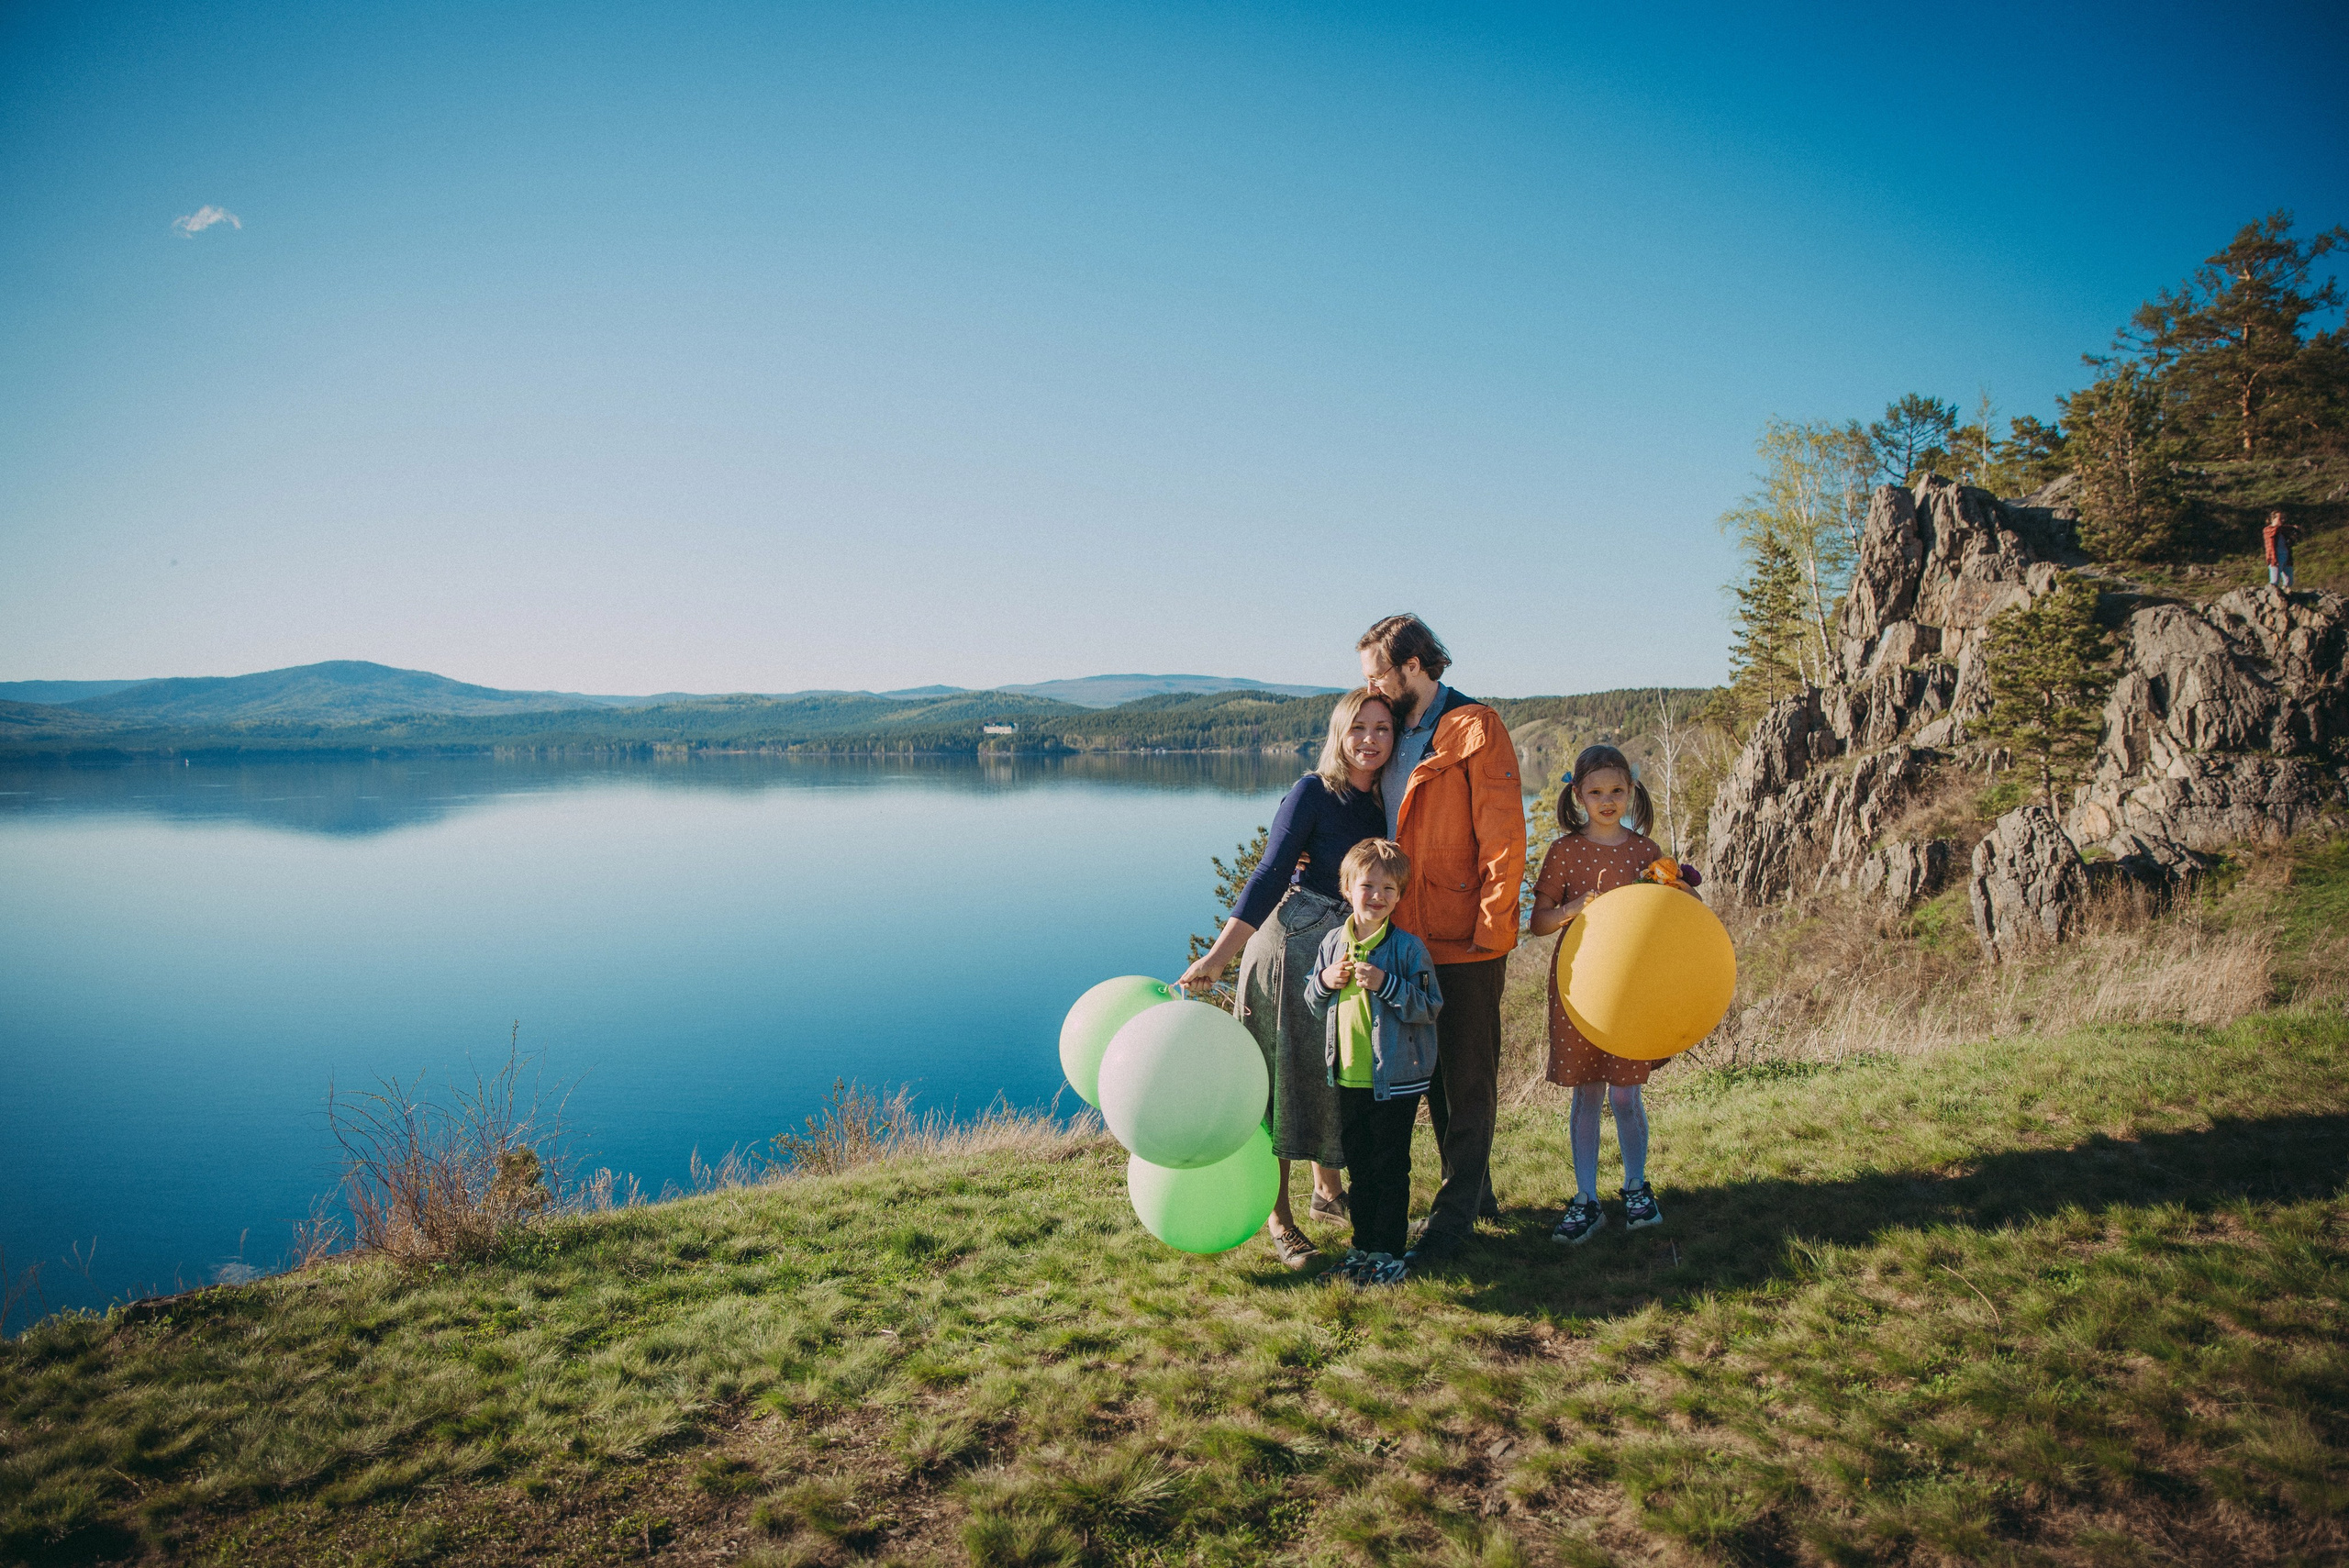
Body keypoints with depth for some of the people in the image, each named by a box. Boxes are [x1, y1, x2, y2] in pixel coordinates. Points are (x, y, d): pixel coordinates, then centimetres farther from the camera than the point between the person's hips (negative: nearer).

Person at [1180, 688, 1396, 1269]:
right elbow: (1270, 876, -17)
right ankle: (1279, 1216, 12)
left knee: (1341, 1077, 15)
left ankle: (1328, 1190, 34)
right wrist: (1216, 958, -22)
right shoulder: (1313, 792, -12)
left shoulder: (1387, 802, 6)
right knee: (1286, 1078, 0)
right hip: (1293, 948, -6)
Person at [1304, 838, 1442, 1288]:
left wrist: (1385, 984, -24)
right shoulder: (1333, 943, 4)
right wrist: (1324, 982, -8)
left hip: (1396, 1081, -5)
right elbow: (1313, 1007, 12)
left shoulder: (1408, 947, -11)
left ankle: (1388, 1250, 17)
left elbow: (1430, 1007, -14)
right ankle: (1363, 1245, 29)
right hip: (1348, 1078, 5)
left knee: (1391, 1167, 6)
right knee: (1359, 1166, 16)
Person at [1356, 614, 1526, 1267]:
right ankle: (1475, 1192, 32)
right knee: (1436, 1078, 16)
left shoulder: (1476, 729, -10)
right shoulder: (1396, 735, 13)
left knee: (1468, 1084, 2)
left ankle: (1453, 1218, 11)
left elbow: (1503, 840, -14)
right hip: (1414, 939, 8)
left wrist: (1488, 928, -16)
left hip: (1467, 943, -8)